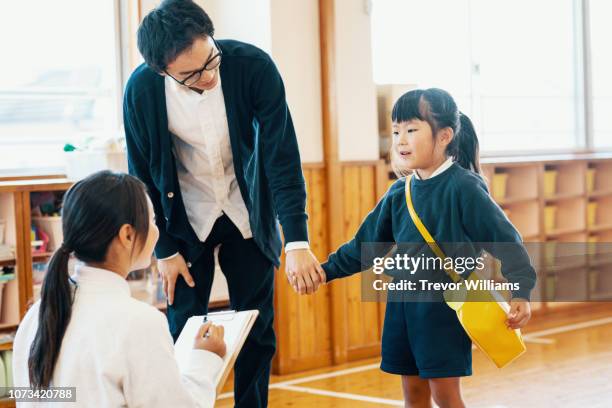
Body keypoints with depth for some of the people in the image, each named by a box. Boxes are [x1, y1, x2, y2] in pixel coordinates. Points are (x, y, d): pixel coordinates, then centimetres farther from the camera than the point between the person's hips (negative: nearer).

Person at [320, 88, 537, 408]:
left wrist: (520, 293, -18)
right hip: (403, 301, 6)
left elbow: (505, 239, -11)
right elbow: (366, 244, 15)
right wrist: (327, 270, 12)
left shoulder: (464, 187, -12)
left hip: (445, 302, -6)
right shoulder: (399, 193, 6)